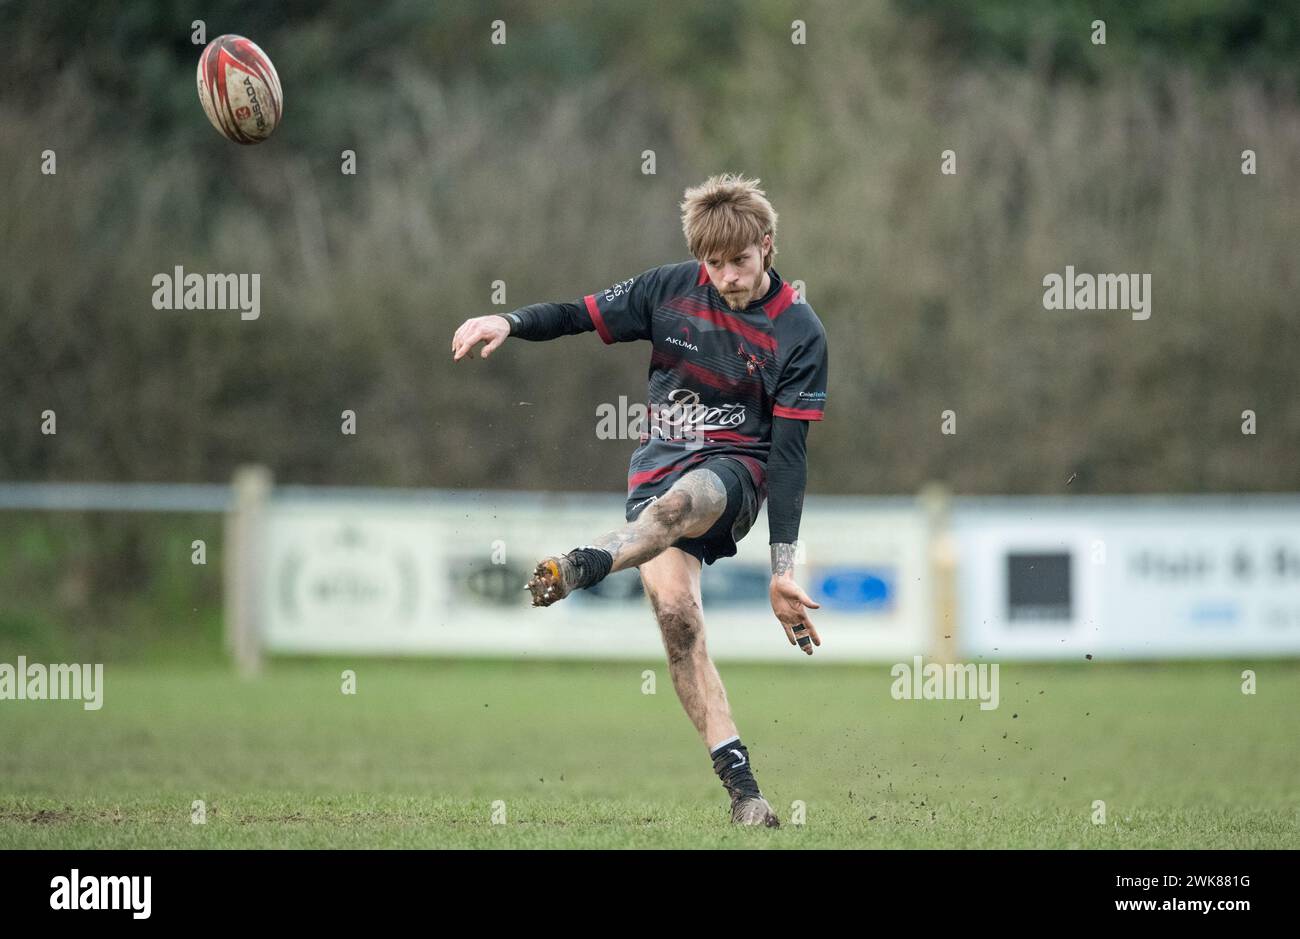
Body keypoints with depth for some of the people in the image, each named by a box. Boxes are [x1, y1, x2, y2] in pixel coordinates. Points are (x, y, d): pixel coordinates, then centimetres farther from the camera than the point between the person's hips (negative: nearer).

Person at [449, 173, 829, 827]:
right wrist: (509, 322, -11)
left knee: (682, 501, -40)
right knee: (675, 611, -20)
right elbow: (583, 315, 10)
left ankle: (580, 567, -71)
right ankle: (741, 786, -19)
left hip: (736, 467, -3)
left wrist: (783, 565, -14)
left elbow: (789, 454, -8)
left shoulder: (798, 333, -5)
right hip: (659, 464, 3)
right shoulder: (671, 290, 3)